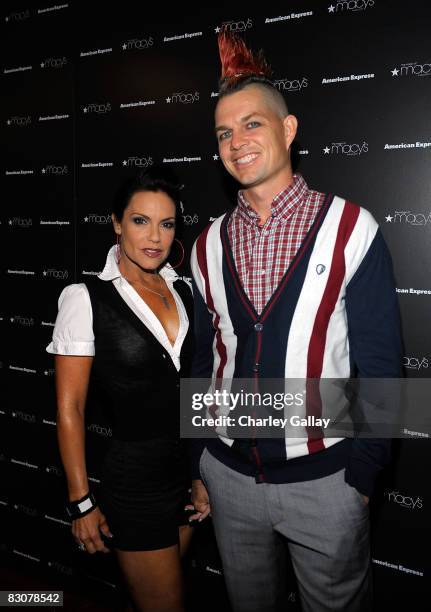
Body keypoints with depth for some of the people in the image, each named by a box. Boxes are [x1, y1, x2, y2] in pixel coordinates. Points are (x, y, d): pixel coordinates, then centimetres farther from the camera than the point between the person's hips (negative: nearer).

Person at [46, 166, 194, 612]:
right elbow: (69, 408, -11)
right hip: (135, 479, -5)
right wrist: (81, 503, -9)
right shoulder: (86, 299, -14)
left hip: (191, 470, 5)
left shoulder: (184, 290, 2)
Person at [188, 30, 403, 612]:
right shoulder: (210, 245, 1)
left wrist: (362, 475, -7)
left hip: (323, 479, -3)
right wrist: (197, 466, 10)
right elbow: (204, 361, 8)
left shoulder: (350, 230, -10)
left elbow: (378, 363, -7)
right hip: (228, 475, 4)